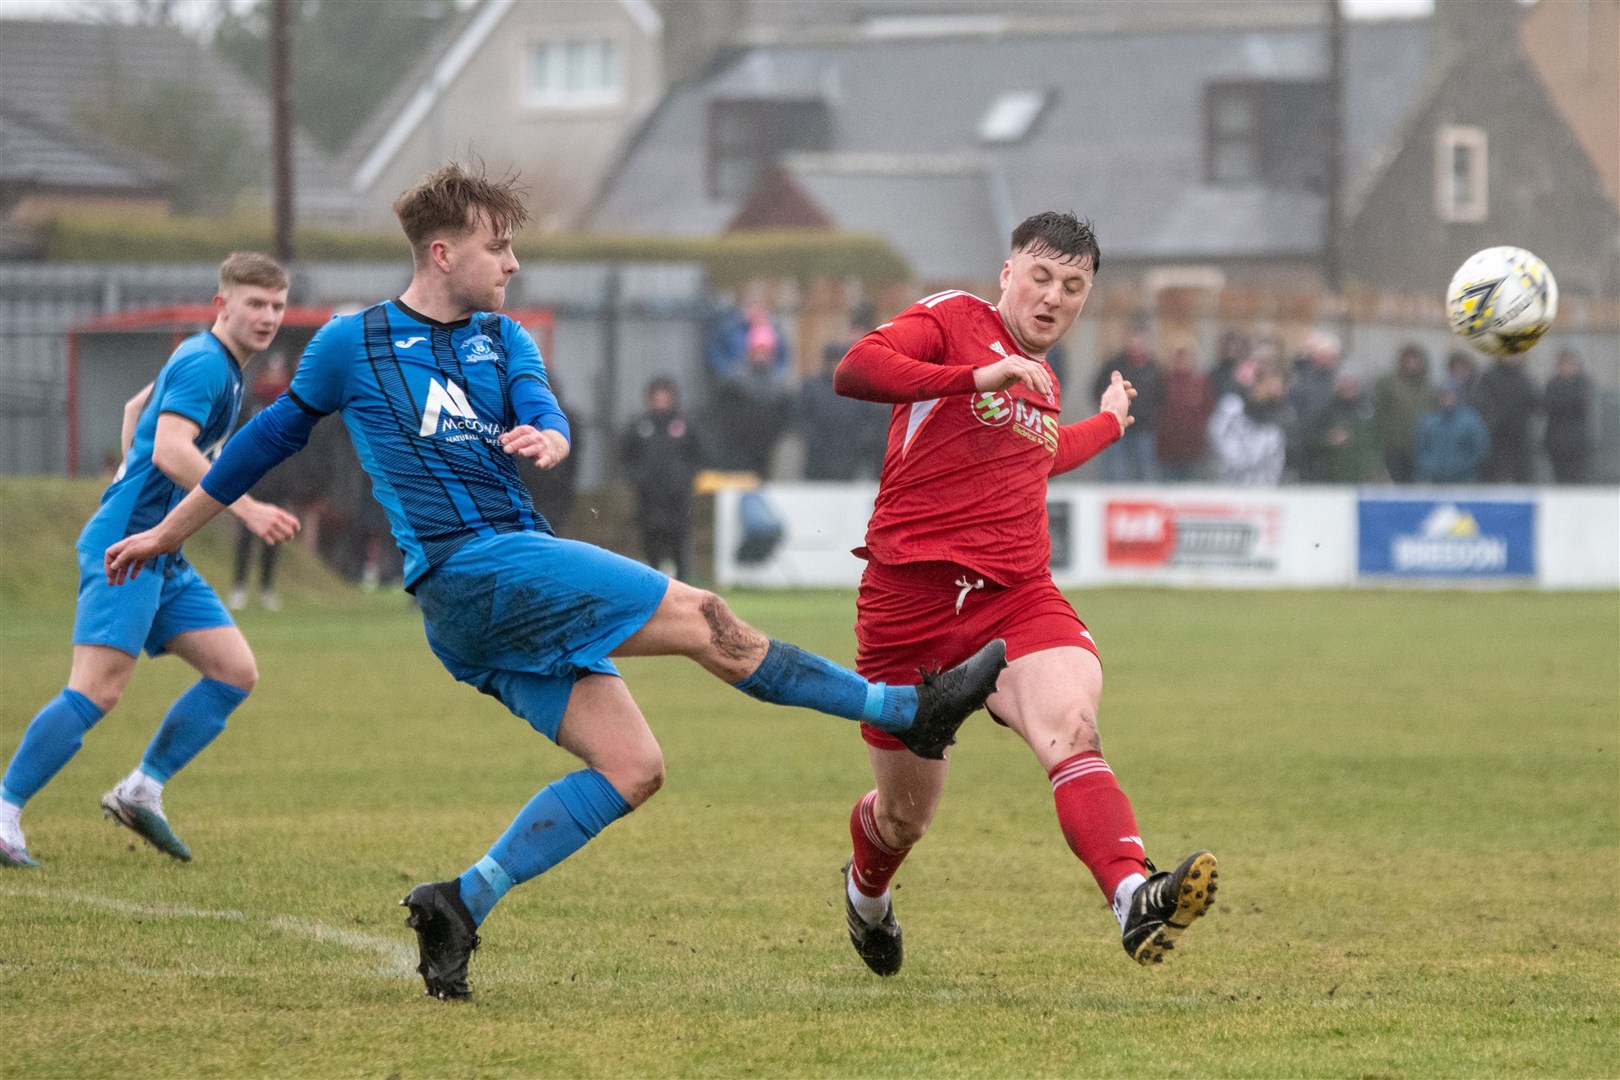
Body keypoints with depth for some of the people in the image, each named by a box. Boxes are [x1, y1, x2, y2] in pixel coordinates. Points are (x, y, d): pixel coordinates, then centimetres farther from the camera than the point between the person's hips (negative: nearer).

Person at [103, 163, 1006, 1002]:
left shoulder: (505, 341, 17)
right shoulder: (353, 346, 4)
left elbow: (545, 418, -2)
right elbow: (272, 437, 15)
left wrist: (546, 440, -28)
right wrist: (168, 532, 23)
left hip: (524, 574, 7)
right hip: (467, 574, -7)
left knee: (631, 770, -6)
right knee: (701, 618, -15)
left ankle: (460, 905, -4)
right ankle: (912, 708, -11)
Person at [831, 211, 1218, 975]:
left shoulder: (1042, 383, 20)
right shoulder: (950, 321, -1)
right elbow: (855, 370, -22)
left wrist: (1109, 424, 51)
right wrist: (977, 378, -29)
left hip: (1017, 597, 4)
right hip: (911, 599, -4)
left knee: (1071, 728, -29)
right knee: (906, 816, 10)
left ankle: (1134, 899, -51)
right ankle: (866, 892, 47)